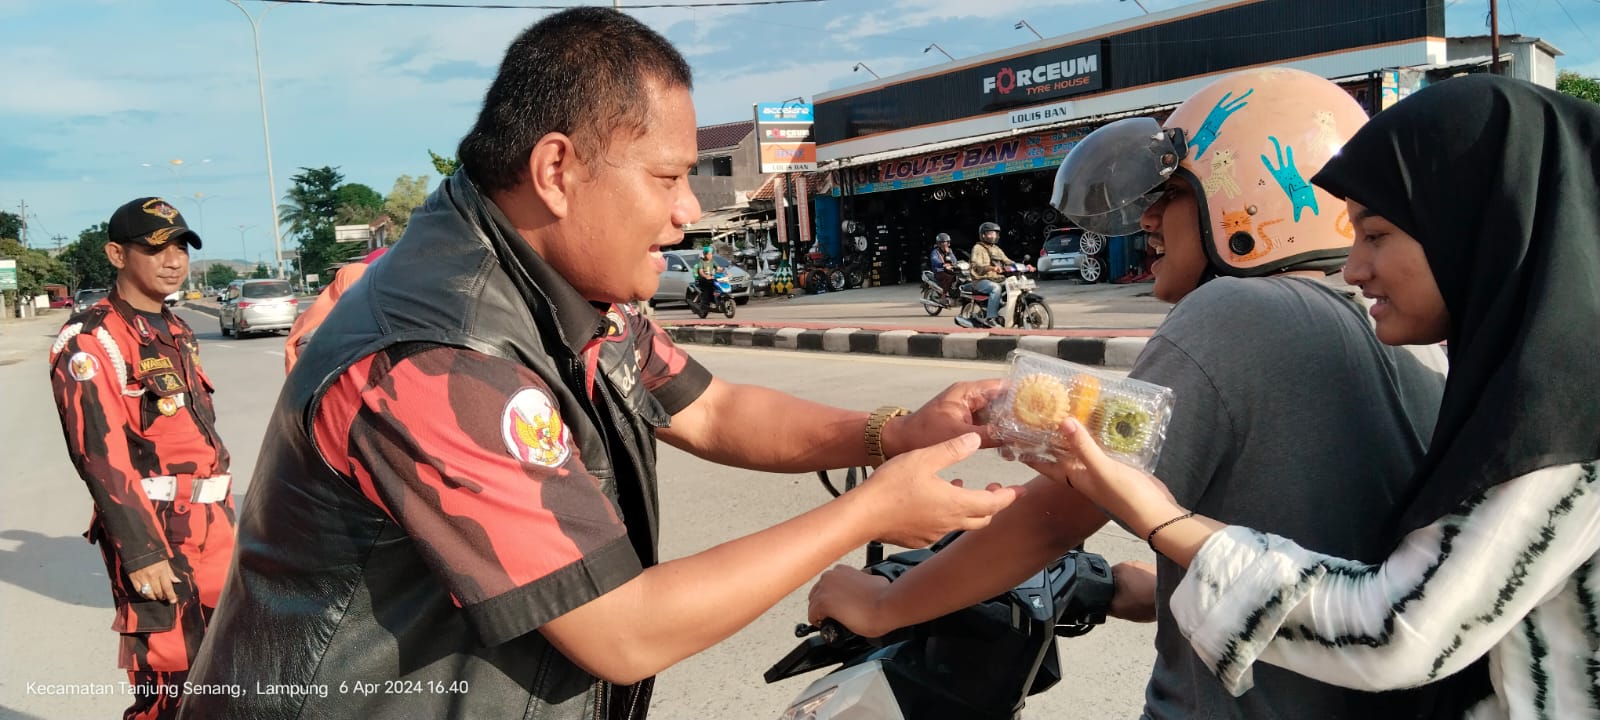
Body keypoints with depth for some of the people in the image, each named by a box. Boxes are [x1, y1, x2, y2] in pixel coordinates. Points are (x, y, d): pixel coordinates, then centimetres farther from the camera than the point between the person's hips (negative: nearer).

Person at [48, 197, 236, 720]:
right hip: (152, 526, -8)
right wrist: (141, 550, -22)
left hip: (211, 520, 8)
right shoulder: (90, 340, -12)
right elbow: (100, 454, -19)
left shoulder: (177, 331, 14)